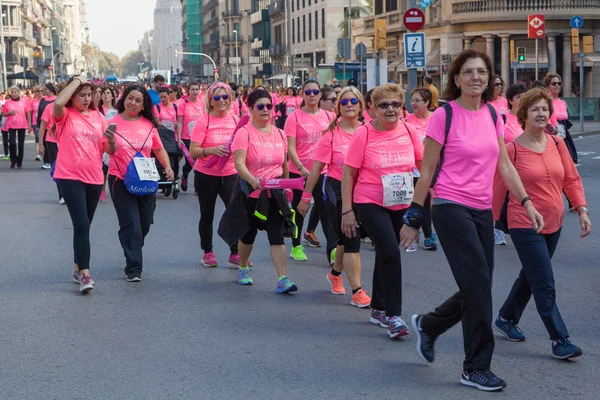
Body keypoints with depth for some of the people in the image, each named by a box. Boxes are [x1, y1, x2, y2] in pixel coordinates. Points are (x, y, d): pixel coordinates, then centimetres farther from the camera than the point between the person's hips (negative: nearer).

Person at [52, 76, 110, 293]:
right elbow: (58, 103, -27)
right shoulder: (65, 115, -3)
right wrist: (76, 81, -16)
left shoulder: (98, 117, 8)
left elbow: (108, 149, 8)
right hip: (70, 177, -5)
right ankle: (85, 274, -15)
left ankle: (78, 269, 27)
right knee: (81, 225, -14)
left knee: (84, 225, 14)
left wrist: (111, 140, -15)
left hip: (94, 178, 5)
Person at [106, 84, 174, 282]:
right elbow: (110, 151, -8)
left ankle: (133, 254, 38)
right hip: (120, 180, -4)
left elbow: (159, 149, 12)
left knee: (144, 224, 12)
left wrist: (168, 167, -2)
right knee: (130, 225, -6)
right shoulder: (114, 123, -6)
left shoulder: (149, 125, 2)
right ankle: (133, 268, 1)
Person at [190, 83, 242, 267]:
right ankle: (207, 253, 27)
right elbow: (193, 152, -14)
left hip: (230, 174, 2)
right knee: (207, 215, 11)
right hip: (206, 175, -2)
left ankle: (235, 254, 2)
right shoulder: (203, 122, -9)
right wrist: (212, 150, -29)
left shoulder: (235, 120, 2)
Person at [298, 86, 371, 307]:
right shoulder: (332, 134, -7)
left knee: (347, 239, 14)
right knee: (350, 241, -6)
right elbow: (317, 167, -5)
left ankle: (335, 274, 42)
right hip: (338, 190, -4)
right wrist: (306, 197, -3)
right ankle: (357, 292, -2)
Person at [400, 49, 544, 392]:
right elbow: (428, 170, -6)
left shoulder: (492, 114, 8)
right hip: (451, 207, -6)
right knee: (479, 283, -10)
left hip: (483, 210, 7)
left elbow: (505, 164, 10)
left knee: (477, 290, 9)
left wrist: (526, 202, 1)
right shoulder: (444, 115, -9)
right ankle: (477, 369, 2)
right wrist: (414, 218, -5)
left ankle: (428, 326, 36)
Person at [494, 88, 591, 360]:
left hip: (553, 223, 6)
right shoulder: (512, 149, -12)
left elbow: (571, 179, 9)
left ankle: (506, 319, 39)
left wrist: (582, 209, 0)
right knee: (545, 285, -6)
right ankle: (560, 340, 1)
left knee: (530, 276, 19)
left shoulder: (557, 144, 3)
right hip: (525, 225, -6)